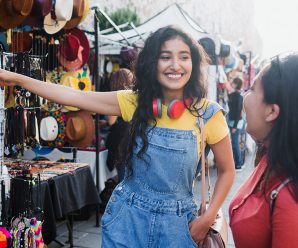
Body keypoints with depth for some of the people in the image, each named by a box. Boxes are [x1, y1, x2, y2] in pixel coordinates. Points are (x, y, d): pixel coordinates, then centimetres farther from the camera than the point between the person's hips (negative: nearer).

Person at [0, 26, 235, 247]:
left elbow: (227, 170, -1)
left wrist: (207, 219, -9)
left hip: (176, 222, -1)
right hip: (127, 216, 2)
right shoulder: (135, 102, -7)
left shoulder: (208, 113, -11)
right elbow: (73, 97, -7)